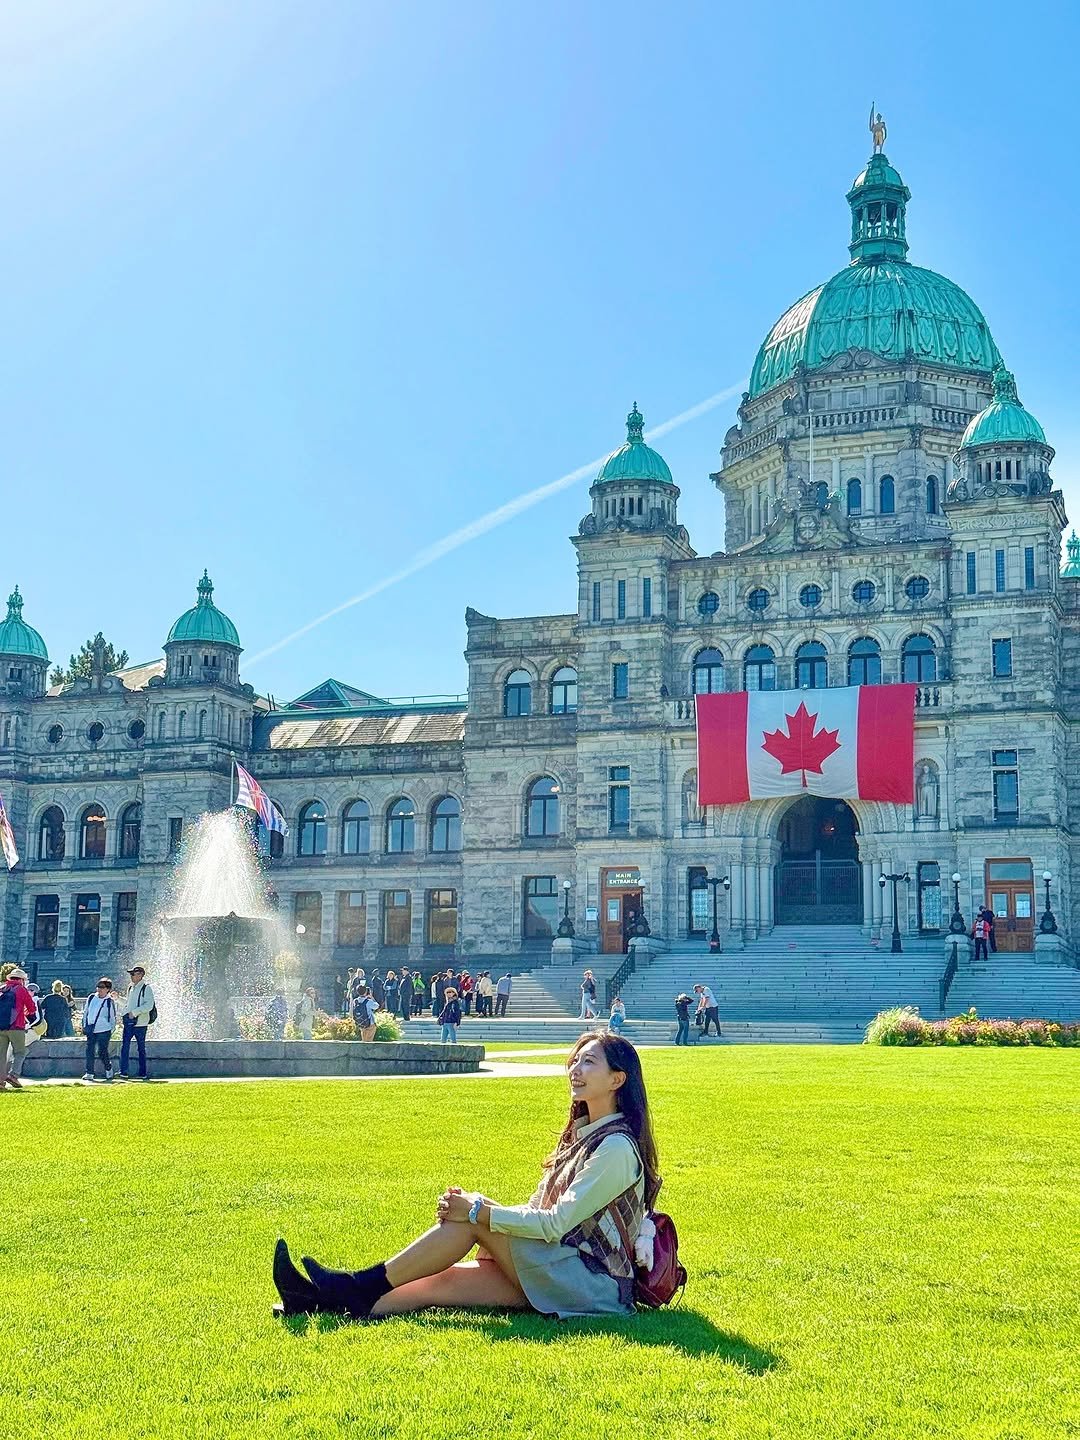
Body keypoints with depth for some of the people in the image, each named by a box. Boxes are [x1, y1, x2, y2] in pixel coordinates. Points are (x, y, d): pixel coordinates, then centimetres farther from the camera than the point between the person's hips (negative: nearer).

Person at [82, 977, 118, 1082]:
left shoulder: (110, 1002, -6)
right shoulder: (91, 998, 6)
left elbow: (113, 1018, 2)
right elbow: (85, 1012, 16)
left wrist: (111, 1030, 0)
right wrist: (84, 1026, 13)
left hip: (104, 1031, -4)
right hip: (91, 1030, 4)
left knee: (102, 1052, -2)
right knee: (90, 1052, 0)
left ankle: (108, 1069, 22)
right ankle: (89, 1073, 5)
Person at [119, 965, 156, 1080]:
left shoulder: (146, 988, -7)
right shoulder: (130, 988, 15)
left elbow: (149, 1005, -17)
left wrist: (134, 1012, -20)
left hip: (140, 1023, -6)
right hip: (128, 1022, 6)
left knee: (141, 1049, 3)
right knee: (124, 1046, -4)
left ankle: (142, 1073, 7)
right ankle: (123, 1072, -2)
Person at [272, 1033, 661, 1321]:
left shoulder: (617, 1146, -13)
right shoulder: (582, 1134, 17)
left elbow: (557, 1222, -18)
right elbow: (538, 1214, 14)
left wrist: (479, 1211, -18)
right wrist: (473, 1206, -2)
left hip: (595, 1284, -8)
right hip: (553, 1278, 8)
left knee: (474, 1218, -18)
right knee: (442, 1280, -12)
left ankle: (364, 1286, -15)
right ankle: (330, 1302, -22)